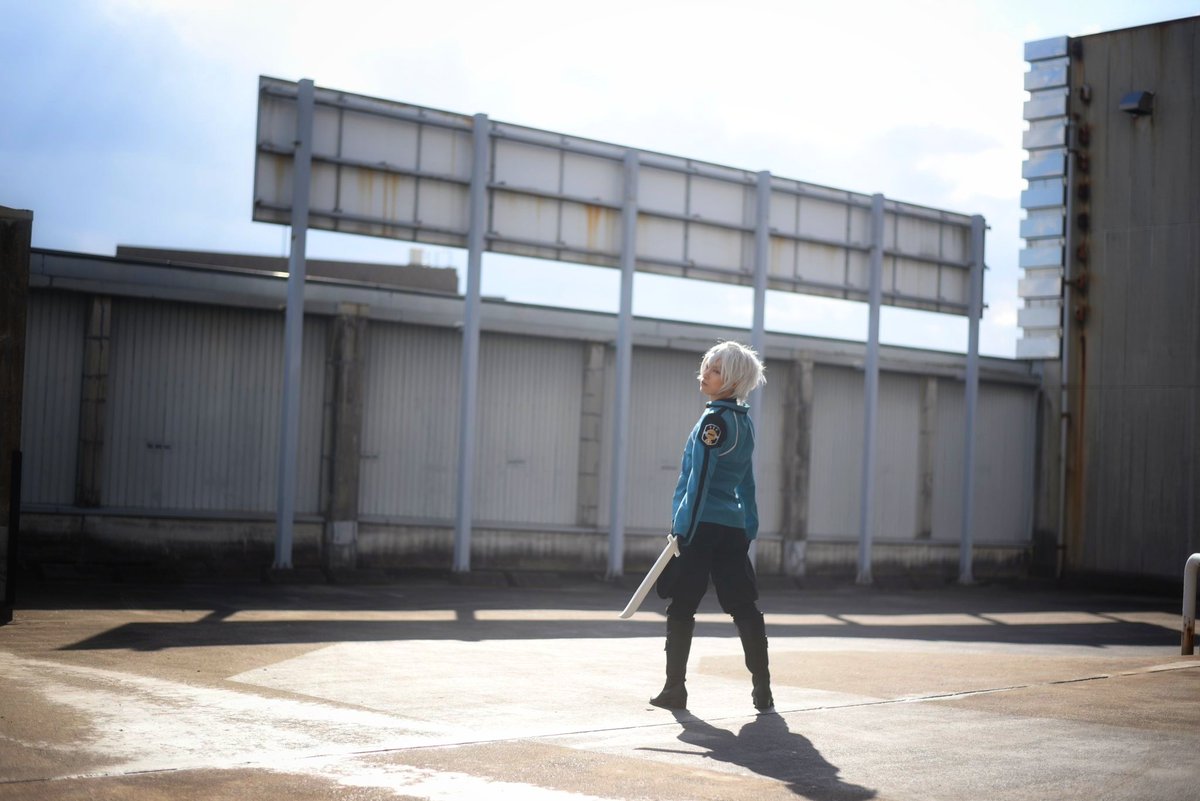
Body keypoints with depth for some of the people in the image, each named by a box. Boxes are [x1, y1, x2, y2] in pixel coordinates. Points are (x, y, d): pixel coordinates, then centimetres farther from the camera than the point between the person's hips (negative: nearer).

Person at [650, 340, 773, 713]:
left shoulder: (714, 420, -11)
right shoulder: (745, 422, 14)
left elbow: (700, 478, -15)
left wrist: (683, 529, -13)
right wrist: (750, 528, 24)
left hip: (703, 527, -8)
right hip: (734, 529, 8)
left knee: (681, 609, 2)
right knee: (744, 608, 7)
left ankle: (675, 688, 5)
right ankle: (762, 689, 5)